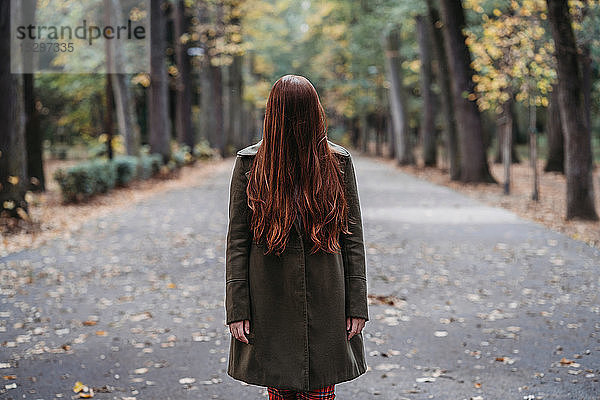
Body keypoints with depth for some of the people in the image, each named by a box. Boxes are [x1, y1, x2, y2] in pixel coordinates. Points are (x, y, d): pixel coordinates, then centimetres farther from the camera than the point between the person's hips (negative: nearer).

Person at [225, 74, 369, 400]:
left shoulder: (337, 162, 0)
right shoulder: (250, 163, -2)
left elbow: (353, 237, 2)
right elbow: (237, 239, -1)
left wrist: (356, 304, -1)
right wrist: (237, 308, -5)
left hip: (325, 304, 0)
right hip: (271, 301, 0)